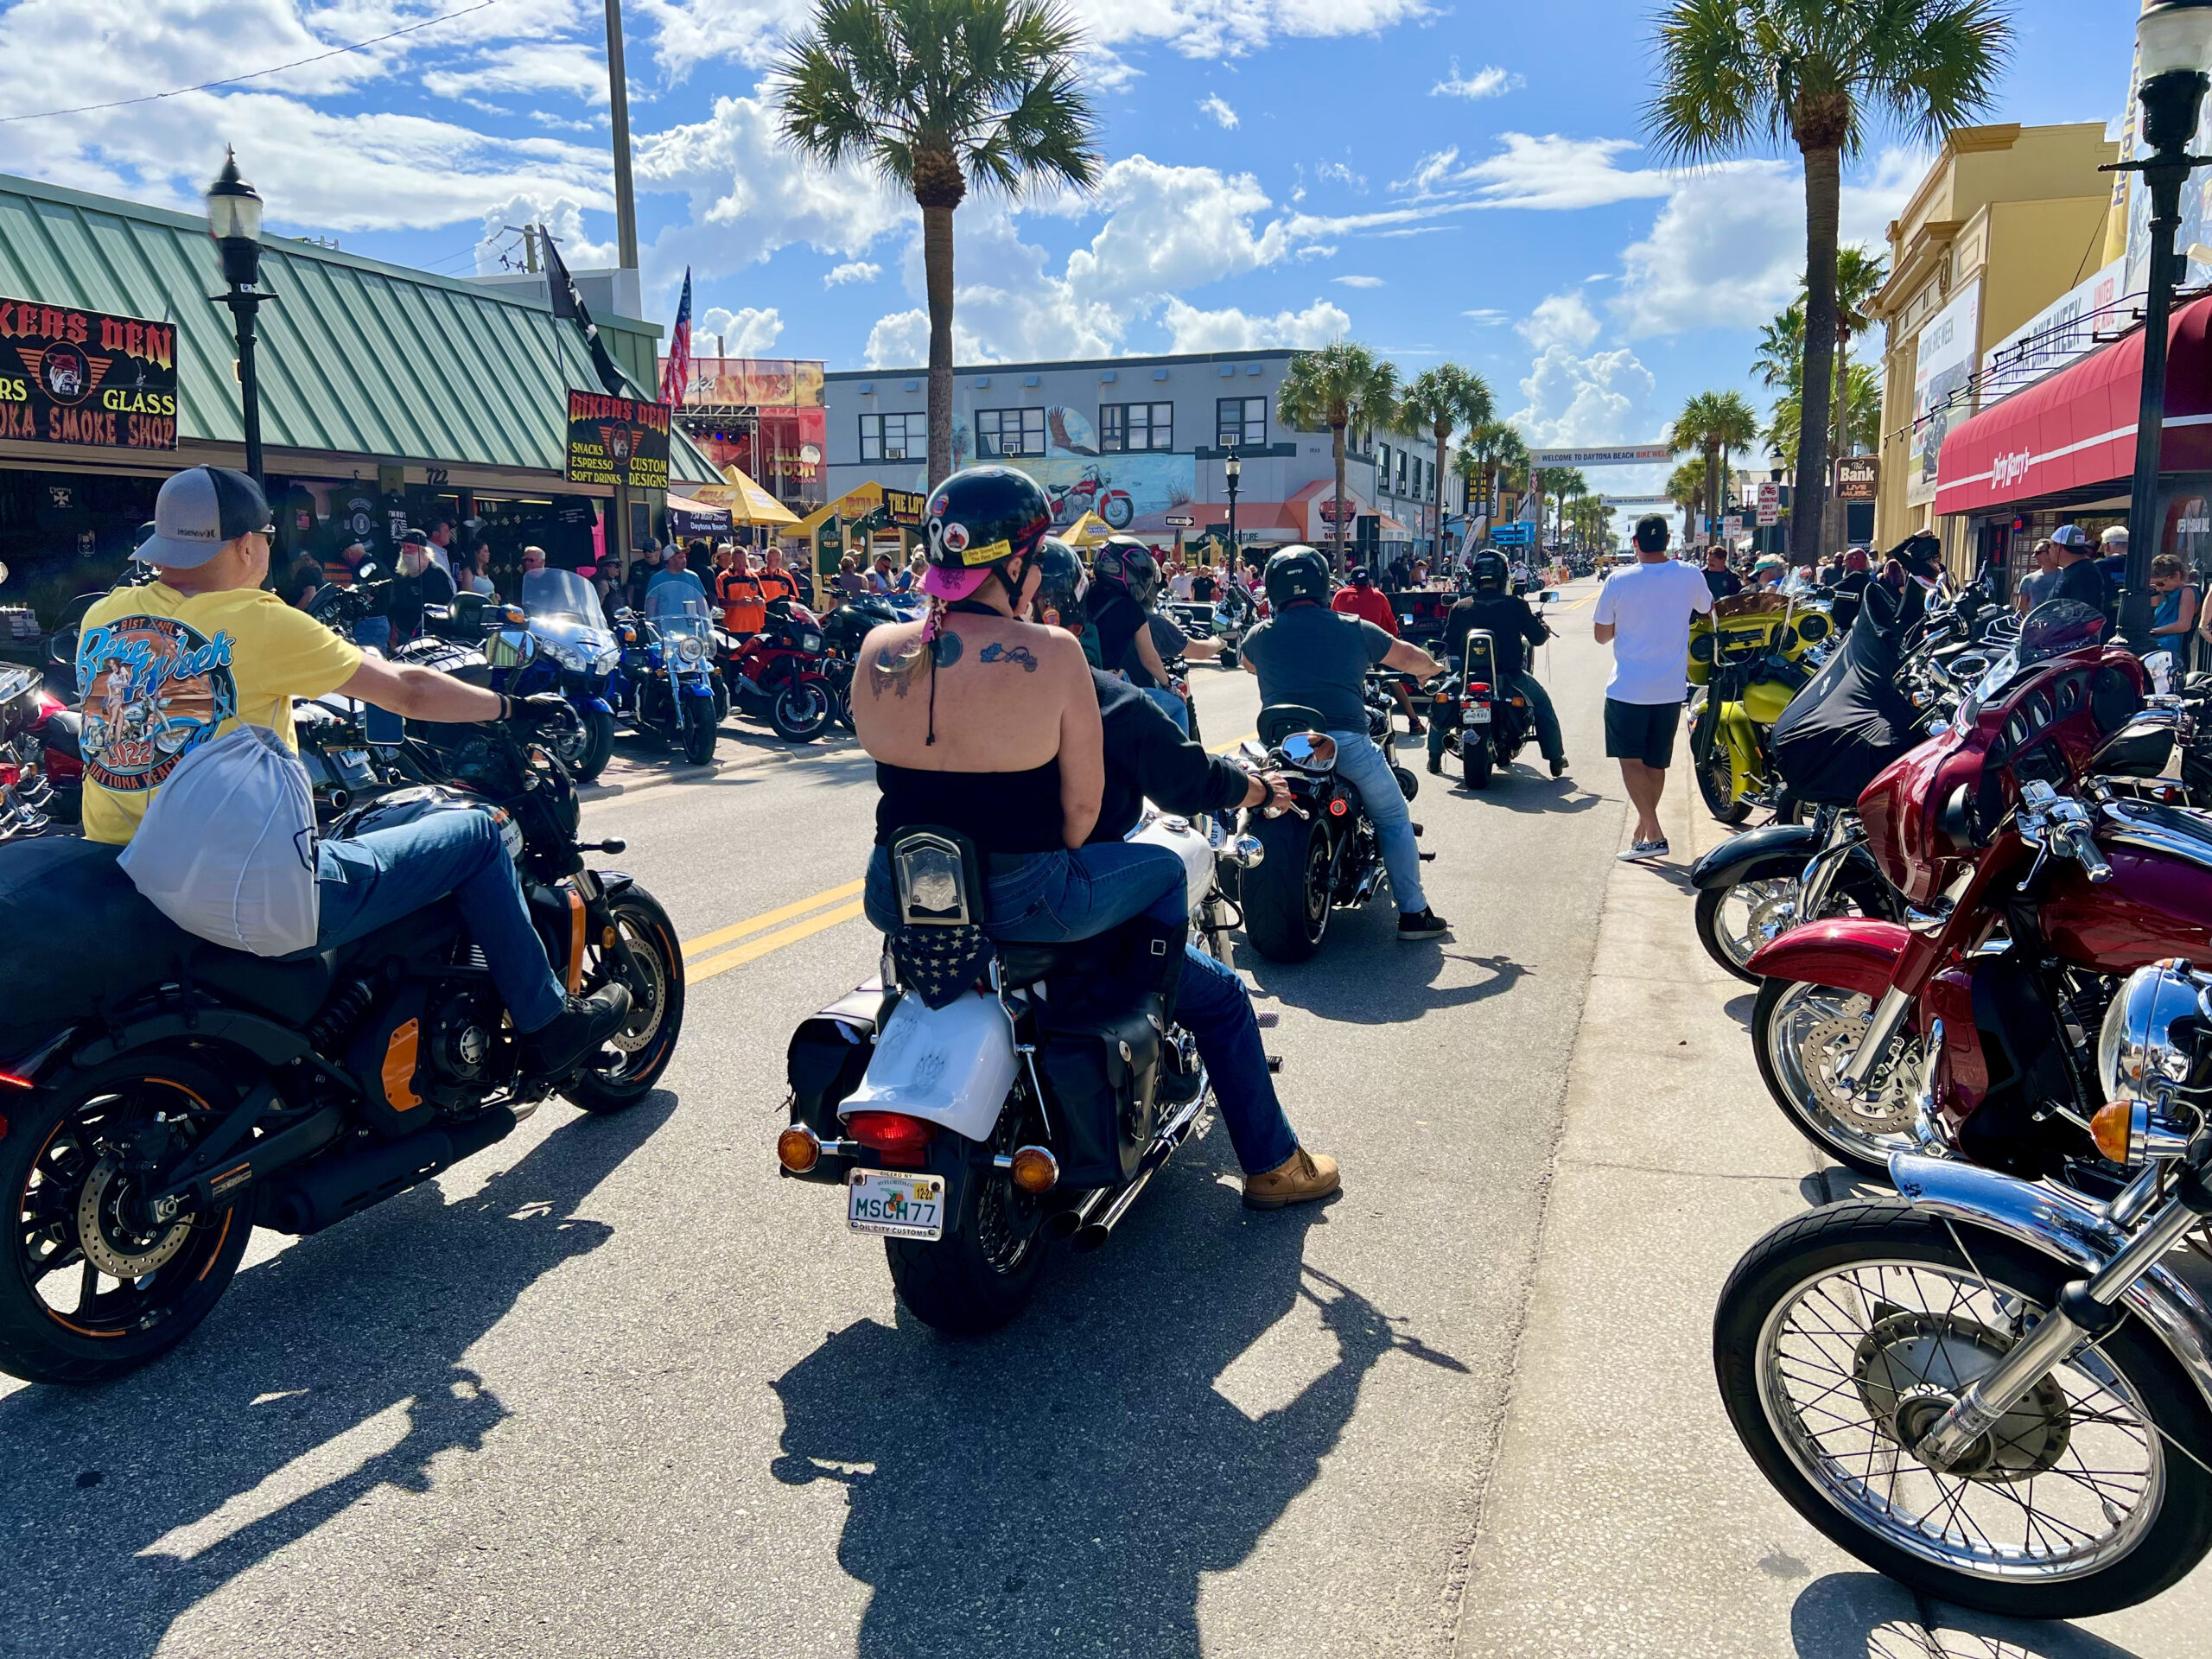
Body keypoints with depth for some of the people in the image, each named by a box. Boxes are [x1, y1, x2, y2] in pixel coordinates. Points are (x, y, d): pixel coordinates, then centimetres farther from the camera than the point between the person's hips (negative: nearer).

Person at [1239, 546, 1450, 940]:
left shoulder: (1261, 635, 11)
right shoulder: (1354, 629, 8)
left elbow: (1248, 664, 34)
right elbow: (1407, 657, 22)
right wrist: (1432, 668, 45)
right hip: (1346, 740, -2)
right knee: (1393, 820, 13)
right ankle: (1413, 913, 11)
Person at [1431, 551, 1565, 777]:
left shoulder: (1460, 608, -3)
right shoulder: (1515, 604, -7)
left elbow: (1447, 646, 1)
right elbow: (1537, 638, 0)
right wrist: (1544, 629, 23)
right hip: (1509, 677, -1)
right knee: (1542, 702, 24)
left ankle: (1435, 758, 24)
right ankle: (1556, 760, 24)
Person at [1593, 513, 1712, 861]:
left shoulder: (1619, 581, -10)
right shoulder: (1690, 577, -3)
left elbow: (1601, 635, -2)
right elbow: (1707, 608, 19)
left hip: (1627, 688, -3)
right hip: (1670, 688, 4)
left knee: (1631, 761, -1)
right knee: (1655, 764, 14)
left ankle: (1653, 834, -11)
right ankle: (1642, 830, 24)